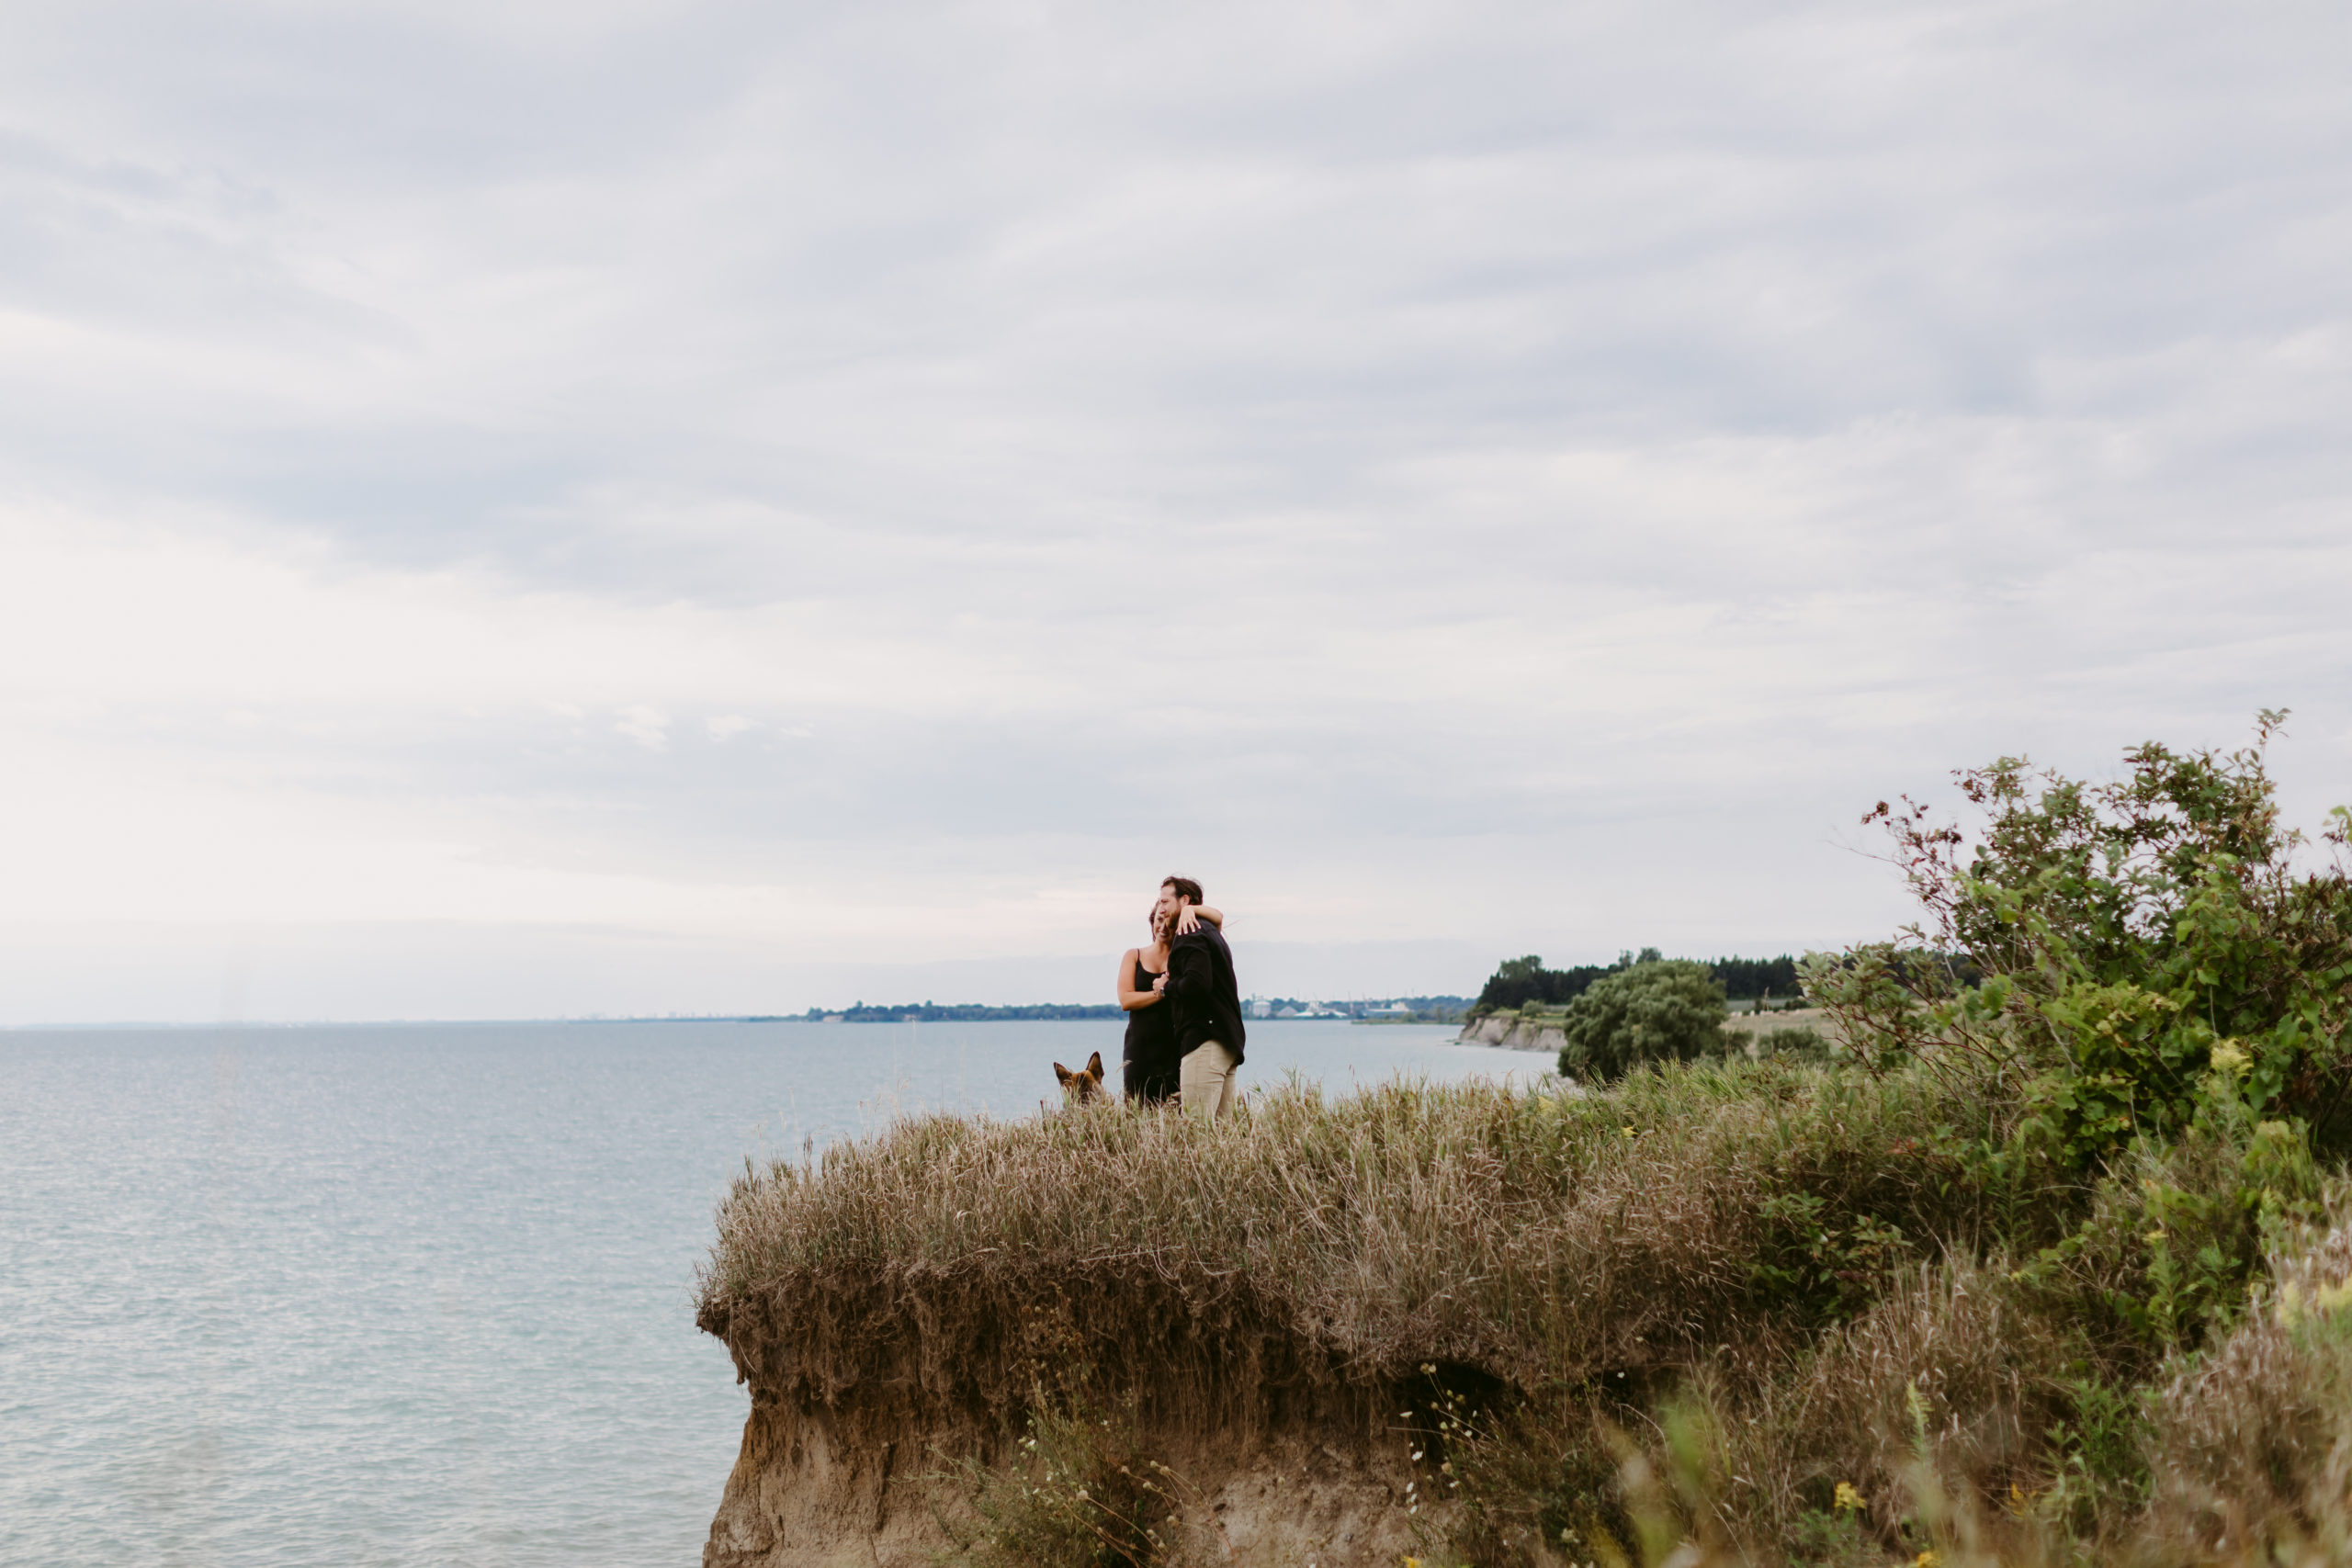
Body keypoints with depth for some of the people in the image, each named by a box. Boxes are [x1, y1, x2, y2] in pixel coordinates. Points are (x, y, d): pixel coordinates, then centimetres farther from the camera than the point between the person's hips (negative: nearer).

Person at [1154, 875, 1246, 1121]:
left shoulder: (1189, 935, -6)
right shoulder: (1211, 932, 25)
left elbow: (1197, 984, -22)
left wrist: (1167, 986, -5)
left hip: (1205, 1043, -10)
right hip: (1228, 1043, 10)